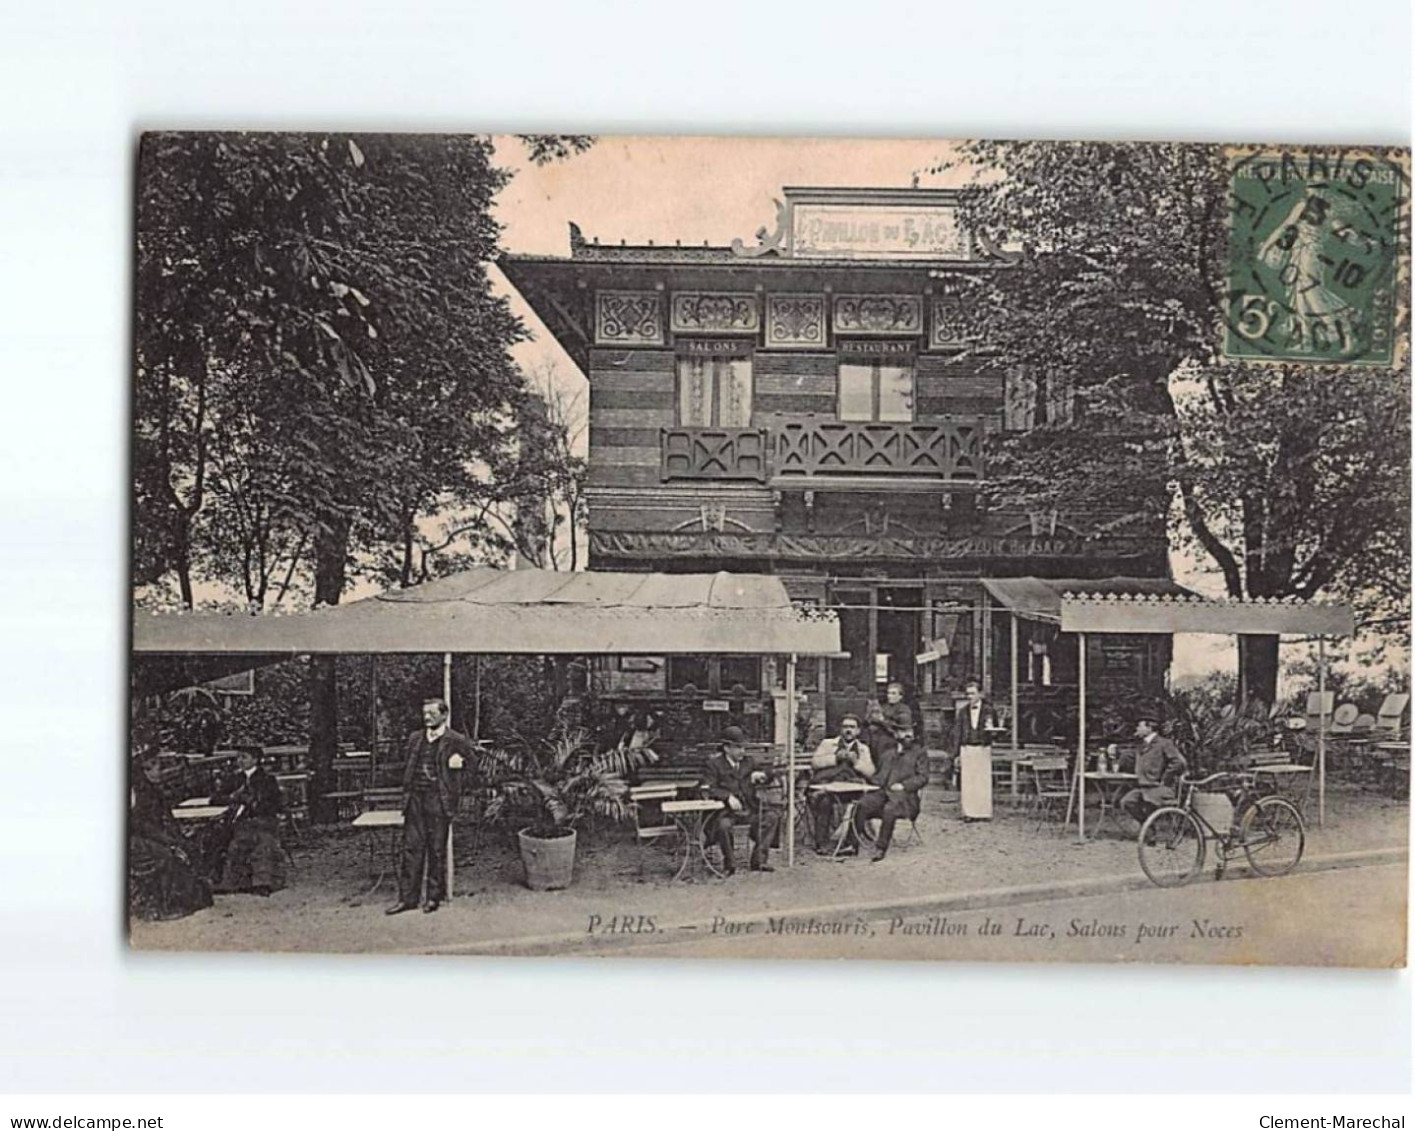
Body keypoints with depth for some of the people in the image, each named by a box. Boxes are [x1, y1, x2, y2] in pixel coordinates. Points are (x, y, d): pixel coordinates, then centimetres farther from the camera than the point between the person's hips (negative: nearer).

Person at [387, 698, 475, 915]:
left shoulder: (457, 741, -1)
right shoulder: (415, 738, 14)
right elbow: (407, 767, 19)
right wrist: (407, 795, 11)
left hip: (439, 800, -4)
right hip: (415, 799, 4)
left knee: (437, 849, 3)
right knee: (411, 848, 3)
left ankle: (434, 897, 13)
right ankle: (407, 897, 8)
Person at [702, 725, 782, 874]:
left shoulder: (748, 762, 17)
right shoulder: (714, 764, 0)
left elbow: (769, 774, 22)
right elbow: (710, 789, -11)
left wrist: (761, 775, -2)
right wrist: (728, 796, -27)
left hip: (750, 808, 5)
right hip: (726, 809, -5)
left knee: (772, 816, -19)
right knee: (723, 824, -37)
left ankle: (758, 860, -12)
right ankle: (729, 864, -13)